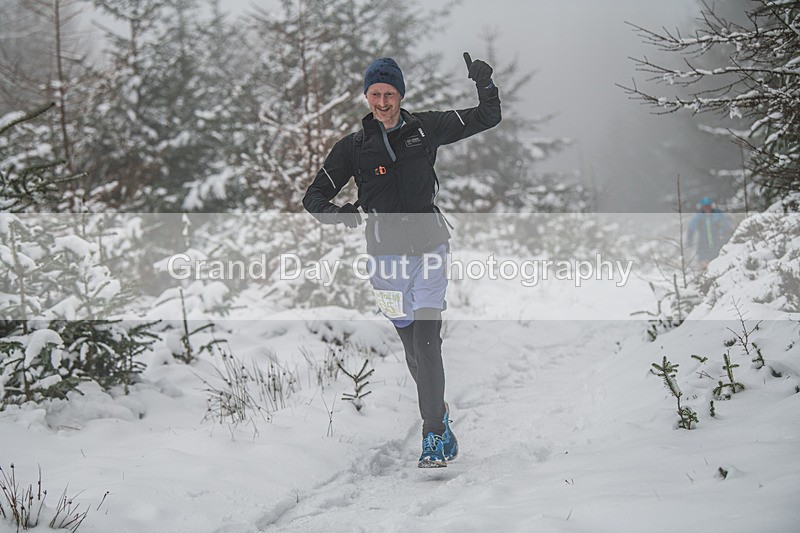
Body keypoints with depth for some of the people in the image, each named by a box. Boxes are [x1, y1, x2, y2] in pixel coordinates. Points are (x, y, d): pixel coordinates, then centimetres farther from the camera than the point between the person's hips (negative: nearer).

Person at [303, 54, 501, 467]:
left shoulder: (425, 129, 4)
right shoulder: (353, 147, 4)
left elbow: (487, 119, 14)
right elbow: (314, 195, 4)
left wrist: (485, 84, 0)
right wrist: (334, 213, -16)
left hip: (428, 250, -2)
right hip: (387, 255, 2)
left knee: (426, 341, -16)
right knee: (411, 348, 8)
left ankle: (434, 434, -12)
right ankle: (438, 416, 29)